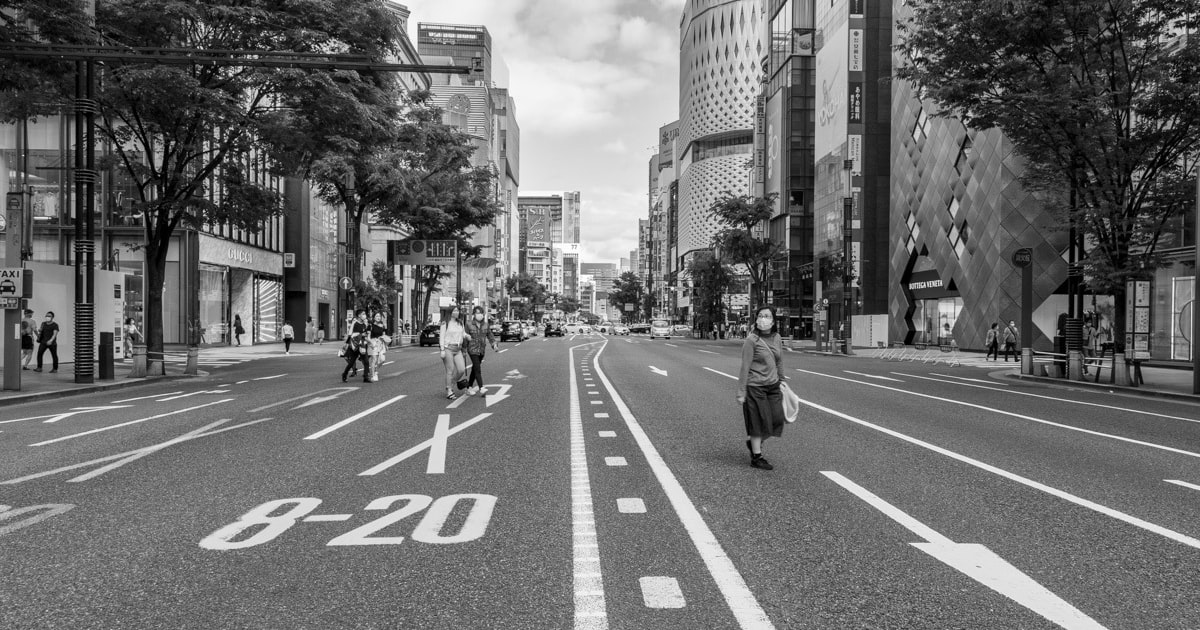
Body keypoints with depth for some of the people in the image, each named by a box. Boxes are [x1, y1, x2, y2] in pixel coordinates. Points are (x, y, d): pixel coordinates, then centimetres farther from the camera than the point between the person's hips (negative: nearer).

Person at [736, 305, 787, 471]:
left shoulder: (776, 338, 4)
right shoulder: (751, 340, -14)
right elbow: (745, 368, -14)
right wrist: (741, 392, -13)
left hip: (773, 386, 6)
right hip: (755, 387, -6)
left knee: (777, 420, 6)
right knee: (758, 422, 2)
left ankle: (754, 443, 31)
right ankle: (756, 457, 18)